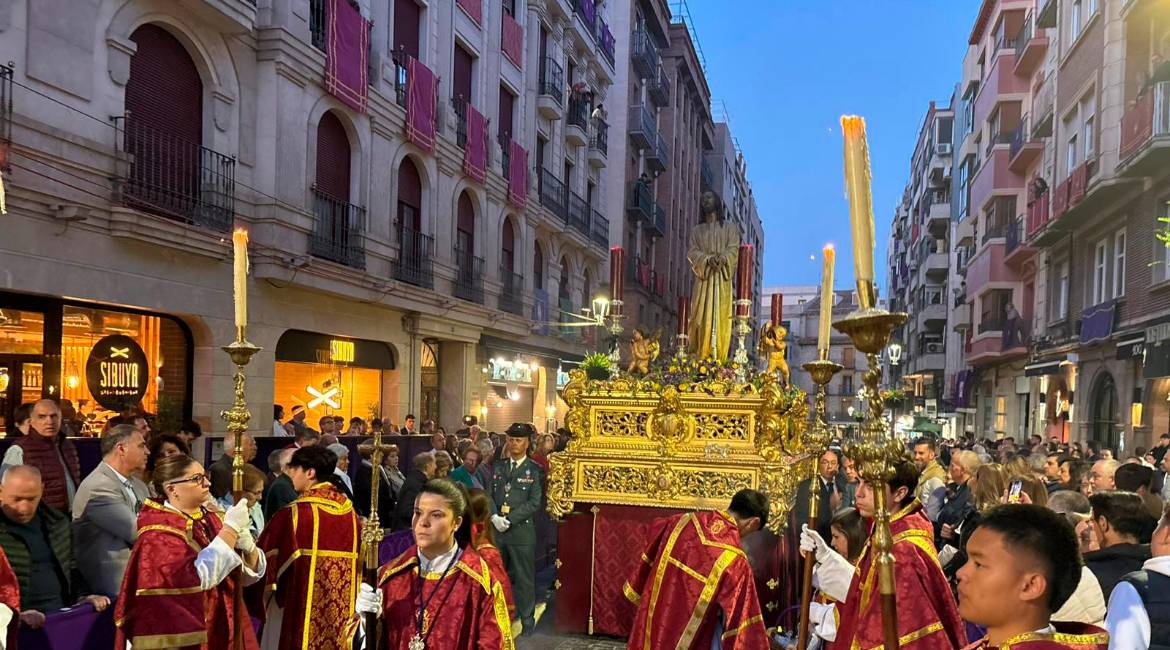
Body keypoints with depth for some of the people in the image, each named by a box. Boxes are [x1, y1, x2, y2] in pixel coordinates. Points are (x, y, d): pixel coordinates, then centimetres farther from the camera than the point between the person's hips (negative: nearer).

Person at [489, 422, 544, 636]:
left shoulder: (534, 470, -1)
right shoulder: (498, 467, 13)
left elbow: (534, 502, -8)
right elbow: (489, 496, 9)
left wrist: (509, 519, -14)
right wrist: (495, 517, -9)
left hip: (522, 530, -4)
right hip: (496, 529, 4)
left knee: (524, 578, 2)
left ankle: (528, 620, 14)